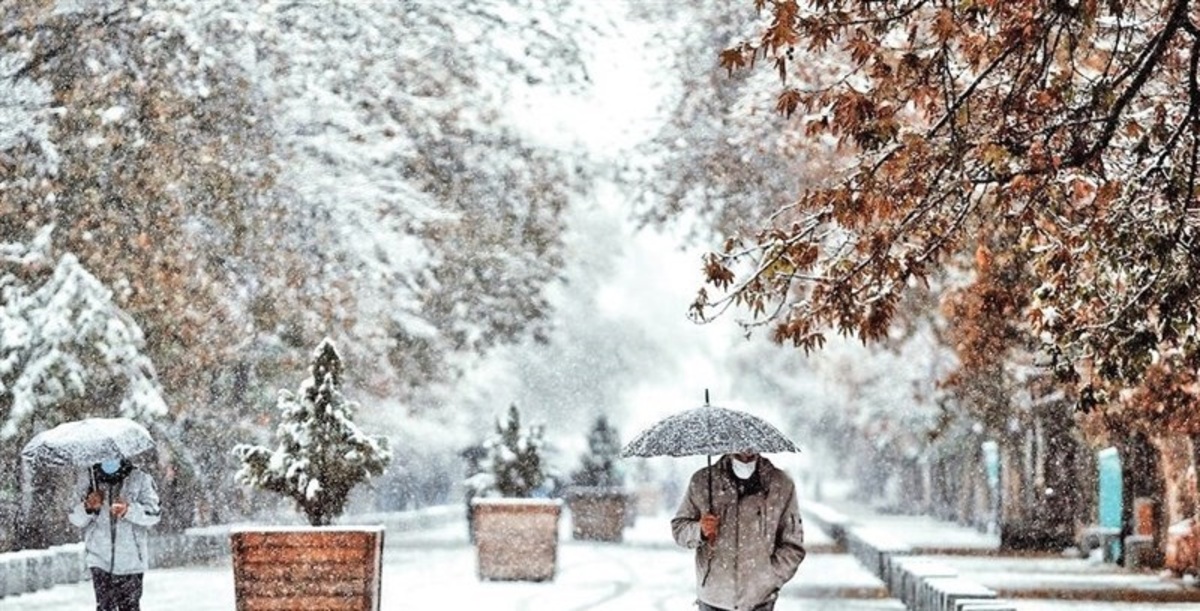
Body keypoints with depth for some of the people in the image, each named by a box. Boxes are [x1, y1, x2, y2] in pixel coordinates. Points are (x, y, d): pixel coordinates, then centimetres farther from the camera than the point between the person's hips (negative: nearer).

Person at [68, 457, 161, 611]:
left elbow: (153, 514, -8)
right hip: (100, 557, 1)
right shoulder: (87, 479, 3)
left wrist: (128, 510, -26)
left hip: (130, 559, -1)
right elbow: (75, 518, 5)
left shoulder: (140, 479, -3)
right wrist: (88, 507, -18)